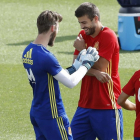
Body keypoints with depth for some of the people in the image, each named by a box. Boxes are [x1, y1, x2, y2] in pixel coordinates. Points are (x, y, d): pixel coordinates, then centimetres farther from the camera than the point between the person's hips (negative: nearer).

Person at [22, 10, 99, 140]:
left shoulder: (27, 52, 5)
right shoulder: (45, 57, -23)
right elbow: (71, 82, -17)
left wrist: (73, 68, 9)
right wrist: (86, 65, -4)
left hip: (36, 113, 9)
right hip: (51, 115, -9)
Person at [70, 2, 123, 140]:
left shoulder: (108, 36, -10)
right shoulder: (83, 35, 10)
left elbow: (100, 67, -16)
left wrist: (82, 49, -7)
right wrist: (95, 73, -16)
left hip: (107, 105, -6)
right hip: (85, 104, 6)